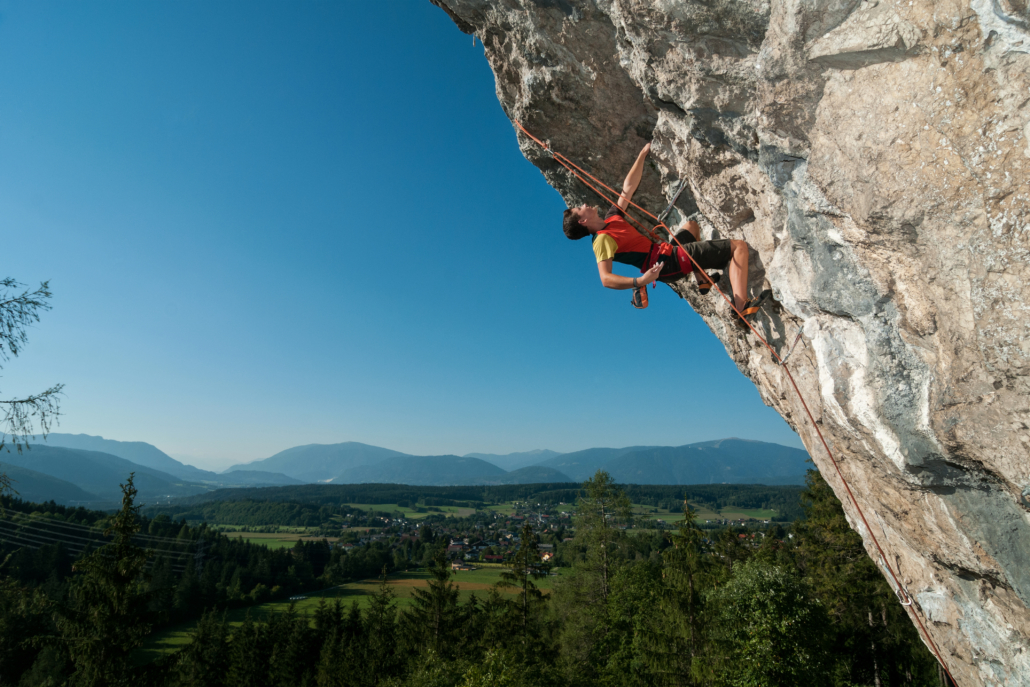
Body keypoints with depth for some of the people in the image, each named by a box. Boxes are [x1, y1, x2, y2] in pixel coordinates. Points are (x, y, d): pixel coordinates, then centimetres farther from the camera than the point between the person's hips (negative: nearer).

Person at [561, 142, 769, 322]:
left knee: (692, 225, 40)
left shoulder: (611, 218, 9)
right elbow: (606, 279, -33)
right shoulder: (602, 240, -19)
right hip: (671, 261, -10)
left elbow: (628, 187, 17)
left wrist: (643, 153, 19)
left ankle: (702, 280, 33)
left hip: (666, 252, 10)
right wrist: (639, 281, -47)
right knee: (739, 246, -12)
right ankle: (741, 307, -23)